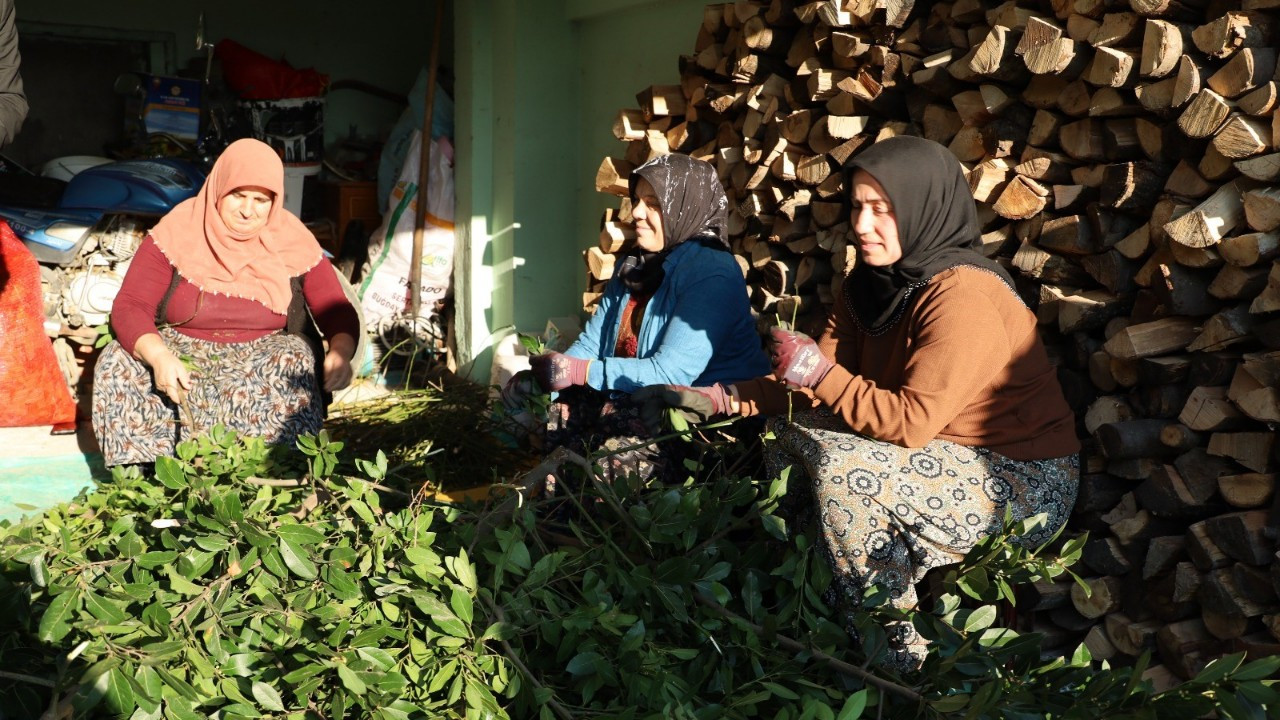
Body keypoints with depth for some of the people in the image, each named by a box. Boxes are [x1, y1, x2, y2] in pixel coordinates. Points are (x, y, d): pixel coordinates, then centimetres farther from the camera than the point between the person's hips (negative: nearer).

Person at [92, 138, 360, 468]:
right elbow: (129, 307, -9)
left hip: (267, 360, 0)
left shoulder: (294, 241, -3)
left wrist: (340, 352, -25)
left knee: (299, 367, -34)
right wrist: (158, 356, -31)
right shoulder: (178, 231, -5)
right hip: (181, 354, 1)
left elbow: (339, 313, 0)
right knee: (118, 366, -27)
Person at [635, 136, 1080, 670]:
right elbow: (816, 381, 1)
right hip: (950, 454, 9)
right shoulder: (871, 283, 2)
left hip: (1024, 485, -9)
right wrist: (727, 398, -10)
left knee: (844, 468, -28)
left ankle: (895, 646, -9)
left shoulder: (963, 295, -25)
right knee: (792, 431, 6)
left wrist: (820, 374, -25)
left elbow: (912, 422, -28)